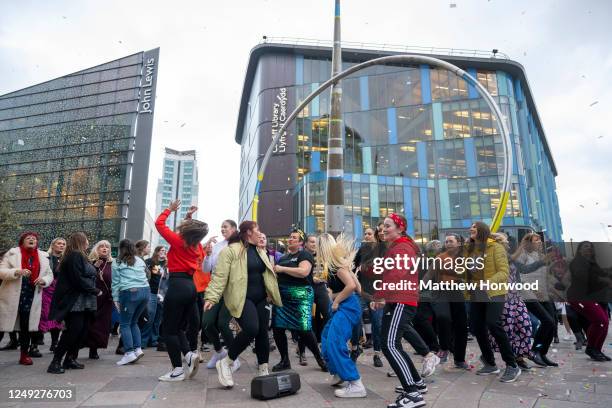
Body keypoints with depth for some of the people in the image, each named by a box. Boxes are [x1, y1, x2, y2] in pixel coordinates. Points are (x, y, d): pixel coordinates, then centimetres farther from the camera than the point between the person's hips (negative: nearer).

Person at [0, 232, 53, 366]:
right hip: (12, 296, -2)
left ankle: (24, 354, 23)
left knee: (26, 325, 10)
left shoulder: (43, 257, 7)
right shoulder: (12, 253, -2)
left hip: (31, 297, 3)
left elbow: (49, 275, 10)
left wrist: (43, 280, -12)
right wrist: (17, 271, -26)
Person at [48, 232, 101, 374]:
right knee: (73, 331, -10)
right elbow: (78, 279, -19)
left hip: (83, 302, 10)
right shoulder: (75, 256, -12)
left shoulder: (80, 256, 19)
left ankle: (70, 359, 18)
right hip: (74, 302, -10)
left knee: (82, 330, 9)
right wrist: (95, 291, -12)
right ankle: (56, 362, -1)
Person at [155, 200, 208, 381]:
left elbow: (159, 224, 1)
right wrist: (189, 217, 23)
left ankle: (178, 369, 4)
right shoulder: (197, 244, 8)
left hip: (177, 285, -7)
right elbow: (192, 233, 31)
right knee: (178, 327, 18)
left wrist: (170, 209, 11)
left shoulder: (178, 241, -9)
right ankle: (189, 354, -1)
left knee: (169, 329, 3)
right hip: (190, 285, 7)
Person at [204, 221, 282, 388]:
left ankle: (263, 371, 21)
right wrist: (211, 297, -22)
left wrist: (272, 295, 17)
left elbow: (268, 274, 22)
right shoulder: (230, 250, -9)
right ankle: (225, 363, -1)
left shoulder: (260, 252, 15)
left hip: (260, 299, 8)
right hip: (241, 299, -7)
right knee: (251, 329, -22)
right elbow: (220, 275, -14)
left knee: (263, 333, 7)